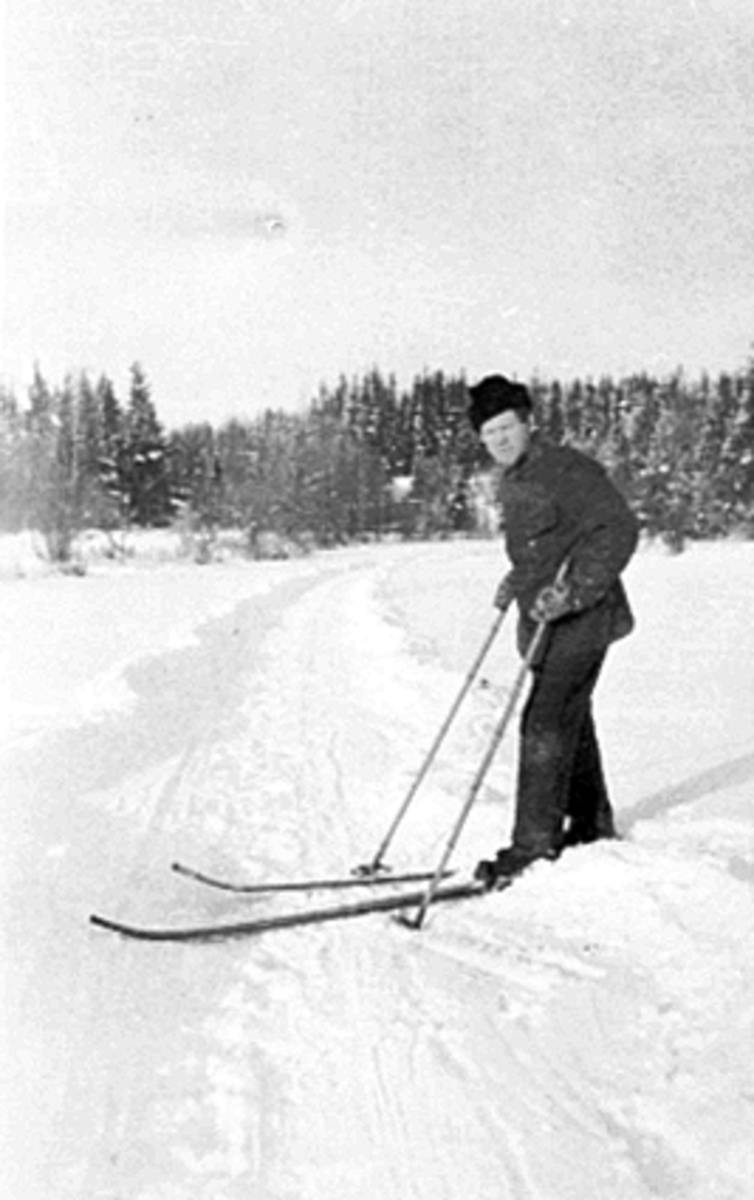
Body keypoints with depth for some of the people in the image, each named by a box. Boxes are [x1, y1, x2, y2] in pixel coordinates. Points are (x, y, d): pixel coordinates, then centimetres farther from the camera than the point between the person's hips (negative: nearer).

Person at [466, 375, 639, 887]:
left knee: (545, 725, -12)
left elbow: (619, 530, -22)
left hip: (581, 620, -9)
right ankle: (592, 826, 33)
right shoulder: (512, 482, 13)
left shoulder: (568, 469, -15)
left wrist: (572, 591, -27)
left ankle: (536, 846, -5)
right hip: (546, 622, 9)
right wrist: (519, 581, 13)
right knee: (570, 724, 18)